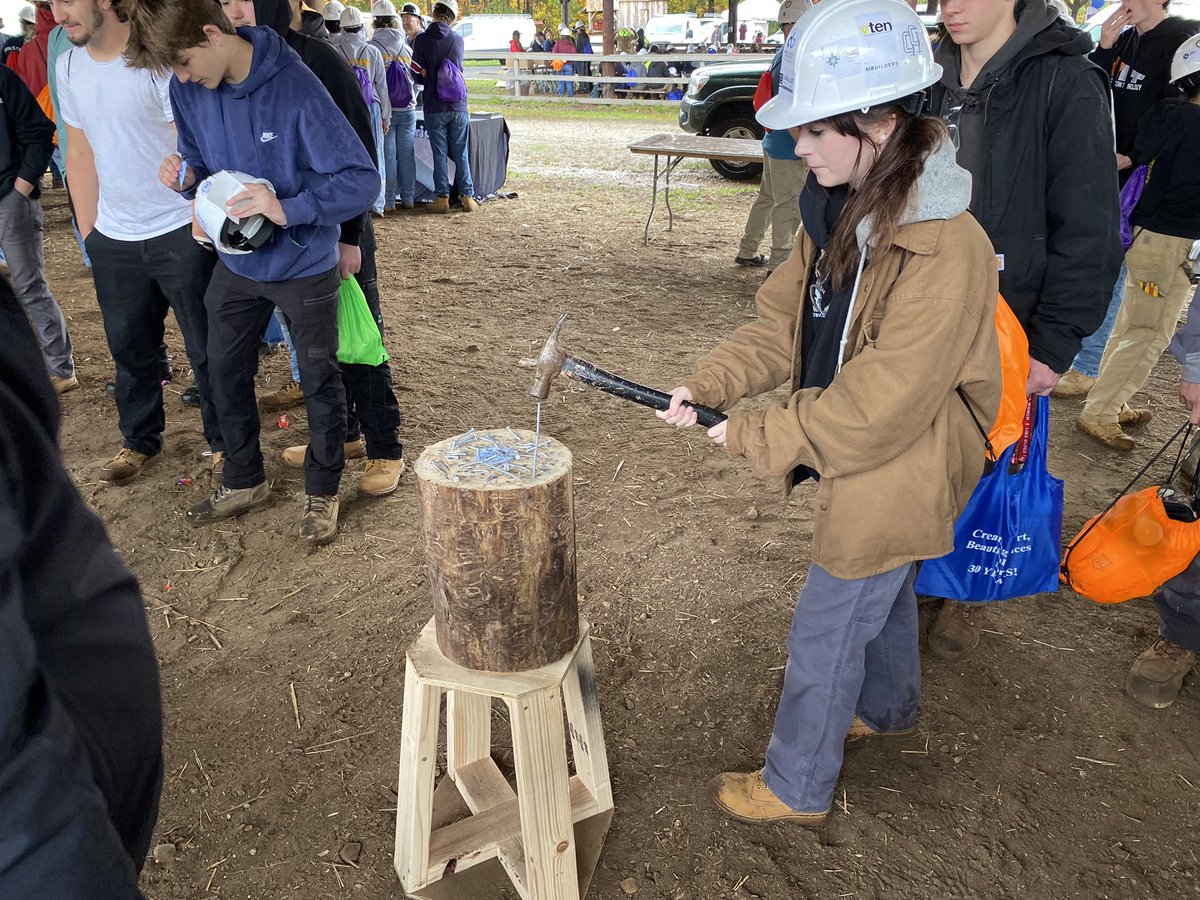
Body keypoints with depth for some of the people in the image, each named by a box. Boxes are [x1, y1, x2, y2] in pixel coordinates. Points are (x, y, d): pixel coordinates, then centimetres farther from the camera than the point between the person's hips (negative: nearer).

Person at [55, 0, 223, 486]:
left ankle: (223, 441, 19)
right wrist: (89, 234, 12)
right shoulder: (68, 67, 7)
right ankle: (140, 440, 30)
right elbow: (80, 153, 14)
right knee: (129, 349, 14)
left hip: (178, 232, -6)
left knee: (207, 349, 4)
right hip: (113, 240, 6)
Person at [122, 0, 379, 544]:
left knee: (320, 381, 9)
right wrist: (187, 174, -13)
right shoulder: (187, 89, -5)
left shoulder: (294, 88, -24)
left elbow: (362, 180, -24)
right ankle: (244, 482, 36)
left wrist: (289, 209, -34)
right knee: (225, 374, 15)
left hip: (304, 265, -6)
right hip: (236, 262, 6)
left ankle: (321, 491, 28)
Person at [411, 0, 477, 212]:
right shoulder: (458, 39, 3)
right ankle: (467, 196, 7)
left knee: (439, 154, 3)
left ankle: (442, 198, 4)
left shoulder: (422, 40, -6)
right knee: (461, 153, 7)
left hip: (434, 108, -2)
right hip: (459, 106, 2)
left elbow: (419, 75, -4)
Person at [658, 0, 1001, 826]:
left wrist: (755, 435, -20)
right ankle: (887, 707, 58)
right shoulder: (842, 212, -3)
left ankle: (796, 788, 29)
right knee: (883, 594, 30)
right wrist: (710, 386, -12)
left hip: (895, 478, -8)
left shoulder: (947, 250, -30)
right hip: (863, 467, 9)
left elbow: (875, 412, -30)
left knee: (824, 635, 6)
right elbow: (785, 322, 2)